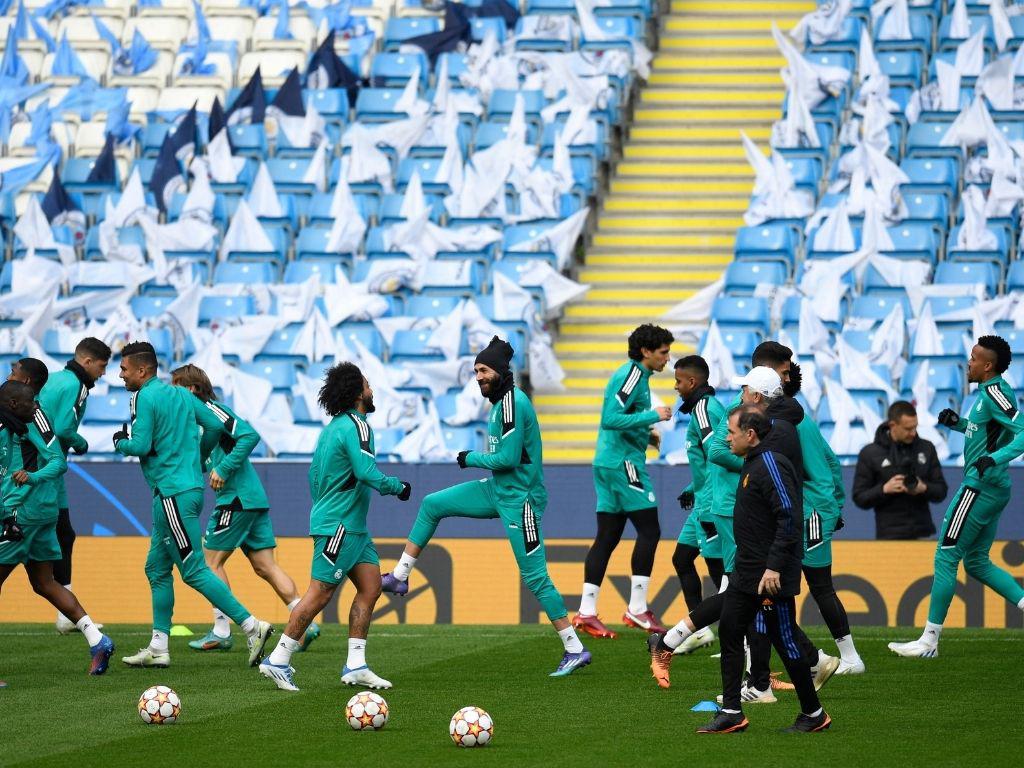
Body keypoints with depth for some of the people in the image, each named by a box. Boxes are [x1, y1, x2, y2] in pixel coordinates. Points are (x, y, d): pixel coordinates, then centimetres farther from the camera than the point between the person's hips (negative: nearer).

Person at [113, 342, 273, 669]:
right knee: (157, 569, 14)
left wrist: (120, 443, 3)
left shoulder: (144, 398, -10)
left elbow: (140, 446, -17)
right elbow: (216, 427, 13)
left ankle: (252, 626, -12)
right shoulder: (181, 394, 14)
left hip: (173, 494, -9)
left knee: (194, 571, -8)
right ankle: (158, 648, 16)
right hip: (191, 487, 9)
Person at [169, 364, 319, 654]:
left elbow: (250, 435, -22)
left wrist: (223, 469, -20)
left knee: (211, 560, 0)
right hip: (255, 499, 9)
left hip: (238, 498, -9)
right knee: (264, 566, 6)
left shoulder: (211, 409, -10)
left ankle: (221, 632, 3)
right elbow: (205, 461, 25)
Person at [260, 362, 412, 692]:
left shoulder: (332, 427, 15)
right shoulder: (355, 427, -15)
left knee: (370, 587, 6)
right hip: (340, 526, -10)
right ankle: (278, 661, -3)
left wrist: (323, 509, 28)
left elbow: (314, 475, 21)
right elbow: (368, 474, -24)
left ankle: (355, 665, 5)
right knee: (320, 593, -7)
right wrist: (399, 487, -8)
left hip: (353, 527, 10)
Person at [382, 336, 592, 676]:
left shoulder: (513, 403, -20)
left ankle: (575, 650, -2)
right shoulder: (501, 401, 10)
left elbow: (509, 458, -23)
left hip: (520, 499, -10)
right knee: (432, 505, 11)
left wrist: (471, 459, -9)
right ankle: (399, 578, 16)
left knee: (535, 576, -8)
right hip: (497, 490, 10)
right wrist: (476, 459, 7)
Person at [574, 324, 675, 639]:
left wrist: (646, 434, 15)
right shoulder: (632, 376, -13)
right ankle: (637, 610, -5)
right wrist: (652, 415, -19)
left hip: (608, 462, 10)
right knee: (649, 530, -6)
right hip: (623, 462, -10)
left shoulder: (632, 375, 18)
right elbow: (611, 419, -22)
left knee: (607, 536, 8)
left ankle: (586, 612, 5)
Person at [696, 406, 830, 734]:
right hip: (745, 572, 10)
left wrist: (774, 567, -27)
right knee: (729, 633, 6)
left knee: (784, 642, -3)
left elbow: (790, 518, -24)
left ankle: (814, 714, 8)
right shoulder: (751, 464, 14)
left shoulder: (772, 465, -17)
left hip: (772, 576, -10)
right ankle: (732, 713, 9)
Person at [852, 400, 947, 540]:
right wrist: (884, 489, -18)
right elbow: (860, 498, -1)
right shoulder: (870, 453, -3)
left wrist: (924, 488, -14)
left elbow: (941, 490, 8)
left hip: (922, 535, 2)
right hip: (890, 537, -2)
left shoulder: (926, 448, 5)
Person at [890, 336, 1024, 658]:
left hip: (980, 487, -10)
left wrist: (995, 458, -33)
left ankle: (929, 640, 0)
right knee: (977, 562, 18)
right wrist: (958, 422, 12)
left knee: (946, 557, -4)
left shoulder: (994, 393, -16)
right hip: (995, 488, 10)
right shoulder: (989, 392, 14)